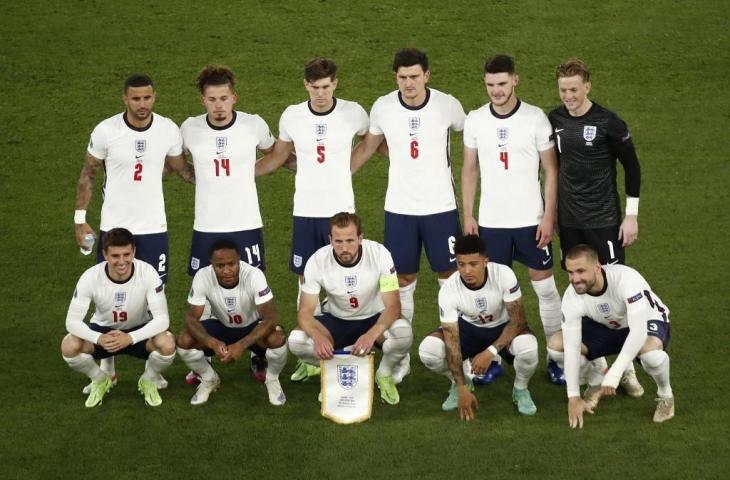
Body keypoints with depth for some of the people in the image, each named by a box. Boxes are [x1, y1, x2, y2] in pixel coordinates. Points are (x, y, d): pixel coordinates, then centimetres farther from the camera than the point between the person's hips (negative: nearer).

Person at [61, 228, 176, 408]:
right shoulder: (90, 277, -25)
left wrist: (130, 338, -45)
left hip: (139, 331, -1)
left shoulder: (148, 273, -27)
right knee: (68, 347, -28)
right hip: (103, 330, 1)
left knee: (167, 344, -33)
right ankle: (100, 381, 5)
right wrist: (98, 339, -43)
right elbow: (72, 321, -24)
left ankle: (148, 381, 2)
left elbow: (162, 318, -29)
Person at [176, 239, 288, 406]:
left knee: (277, 339, -34)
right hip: (221, 326, 2)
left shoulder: (254, 275, -32)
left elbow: (271, 318, -32)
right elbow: (191, 318, -23)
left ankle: (272, 380, 0)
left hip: (253, 327, -2)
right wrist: (212, 343, -42)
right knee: (183, 341, -24)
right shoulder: (202, 277, -27)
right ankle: (209, 379, 6)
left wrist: (241, 345, -43)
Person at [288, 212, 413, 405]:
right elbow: (305, 312, -19)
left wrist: (372, 334, -45)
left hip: (374, 320, -1)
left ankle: (384, 374, -1)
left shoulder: (379, 254, -23)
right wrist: (318, 337, -43)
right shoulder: (317, 261, -21)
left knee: (403, 333, -35)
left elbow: (393, 306, -25)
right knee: (296, 340, -29)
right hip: (335, 321, 1)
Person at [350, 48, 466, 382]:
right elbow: (367, 147, 11)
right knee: (402, 282, 6)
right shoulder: (382, 108, -5)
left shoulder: (447, 105, -9)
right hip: (399, 208, 1)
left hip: (441, 206, -1)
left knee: (450, 277, 3)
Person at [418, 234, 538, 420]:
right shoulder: (448, 290, -26)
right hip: (469, 328, 2)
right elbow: (452, 343, -24)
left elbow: (518, 320, -23)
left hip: (504, 328, -1)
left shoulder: (504, 275, -30)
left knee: (528, 347, -36)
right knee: (427, 350, -26)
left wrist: (490, 352, -34)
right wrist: (462, 389, -29)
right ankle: (461, 383, 7)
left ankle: (520, 389, -2)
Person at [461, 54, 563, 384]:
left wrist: (549, 216, -8)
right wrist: (467, 216, 3)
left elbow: (550, 170, -3)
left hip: (531, 219, -2)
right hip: (491, 220, 2)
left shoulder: (536, 118, -7)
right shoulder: (474, 121, 0)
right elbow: (469, 171, 8)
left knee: (545, 286, 2)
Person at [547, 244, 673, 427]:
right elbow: (572, 348, -22)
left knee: (651, 351, -41)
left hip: (646, 321, -4)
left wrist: (614, 374, -50)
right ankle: (596, 383, 13)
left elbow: (638, 331, -45)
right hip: (607, 328, 5)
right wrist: (574, 397, -27)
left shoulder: (626, 279, -38)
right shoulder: (572, 297, -24)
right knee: (555, 346, -16)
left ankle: (665, 395, -6)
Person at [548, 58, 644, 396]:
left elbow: (632, 167, -4)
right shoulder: (553, 121, 1)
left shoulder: (608, 123, -11)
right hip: (569, 221, 4)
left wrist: (631, 215, -5)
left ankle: (627, 368, 2)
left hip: (604, 220, -4)